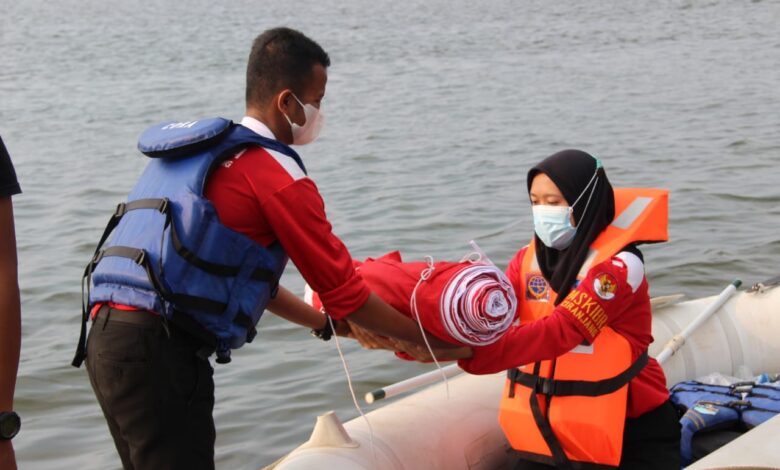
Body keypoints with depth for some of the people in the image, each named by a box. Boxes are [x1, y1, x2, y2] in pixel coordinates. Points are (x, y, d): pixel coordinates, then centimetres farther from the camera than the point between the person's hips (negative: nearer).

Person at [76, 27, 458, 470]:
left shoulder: (203, 153, 22)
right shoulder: (276, 173, -6)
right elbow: (344, 288, -2)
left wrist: (326, 322, 35)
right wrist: (432, 340, 11)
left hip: (108, 337, 10)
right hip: (159, 350, -9)